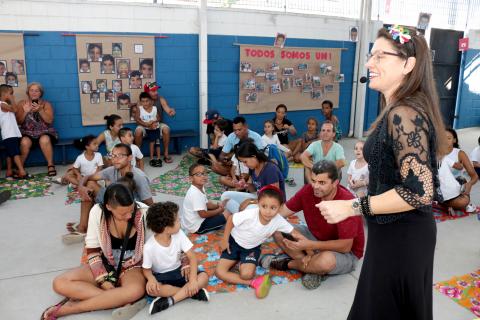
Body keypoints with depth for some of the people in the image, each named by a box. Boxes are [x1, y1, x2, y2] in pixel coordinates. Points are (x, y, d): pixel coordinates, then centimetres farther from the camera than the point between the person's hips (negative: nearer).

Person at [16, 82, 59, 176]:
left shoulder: (46, 104, 4)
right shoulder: (22, 103, 7)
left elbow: (49, 120, -10)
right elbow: (18, 122, 1)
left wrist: (40, 110, -23)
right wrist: (25, 112, -16)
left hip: (44, 132, -1)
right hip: (28, 133, 1)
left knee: (45, 140, -36)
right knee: (24, 142, -33)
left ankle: (50, 165, -23)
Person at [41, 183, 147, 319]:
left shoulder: (143, 212, -21)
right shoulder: (98, 212, -17)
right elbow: (92, 251, -9)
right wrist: (104, 280, -17)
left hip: (133, 267, -2)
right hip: (106, 265, 3)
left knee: (137, 290, -38)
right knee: (60, 283, -17)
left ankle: (68, 308, -22)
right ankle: (120, 299, -25)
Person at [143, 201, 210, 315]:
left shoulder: (179, 234, -14)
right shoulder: (149, 247, -22)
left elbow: (192, 257, -14)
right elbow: (147, 269, -9)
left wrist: (193, 280, -27)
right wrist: (151, 279, -34)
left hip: (179, 271, 3)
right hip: (161, 276, -3)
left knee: (204, 277, -21)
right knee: (151, 289, -36)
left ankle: (170, 300, -27)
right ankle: (194, 292, -25)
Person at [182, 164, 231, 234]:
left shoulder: (201, 188, 1)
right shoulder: (195, 194, -28)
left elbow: (206, 204, 10)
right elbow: (203, 214, -26)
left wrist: (218, 205, -8)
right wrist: (219, 210, -13)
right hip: (196, 226, -10)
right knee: (227, 214, -12)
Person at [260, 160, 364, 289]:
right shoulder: (308, 190, -15)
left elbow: (345, 246, -29)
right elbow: (282, 211, -9)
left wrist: (309, 245, -35)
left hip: (346, 253, -5)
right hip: (316, 238, 5)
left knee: (326, 260, -39)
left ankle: (287, 264, -8)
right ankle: (312, 266, -13)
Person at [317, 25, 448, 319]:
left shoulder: (404, 115, -25)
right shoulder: (399, 110, 6)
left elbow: (419, 192, -29)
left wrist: (351, 207, -25)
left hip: (400, 236, -9)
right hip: (403, 232, 10)